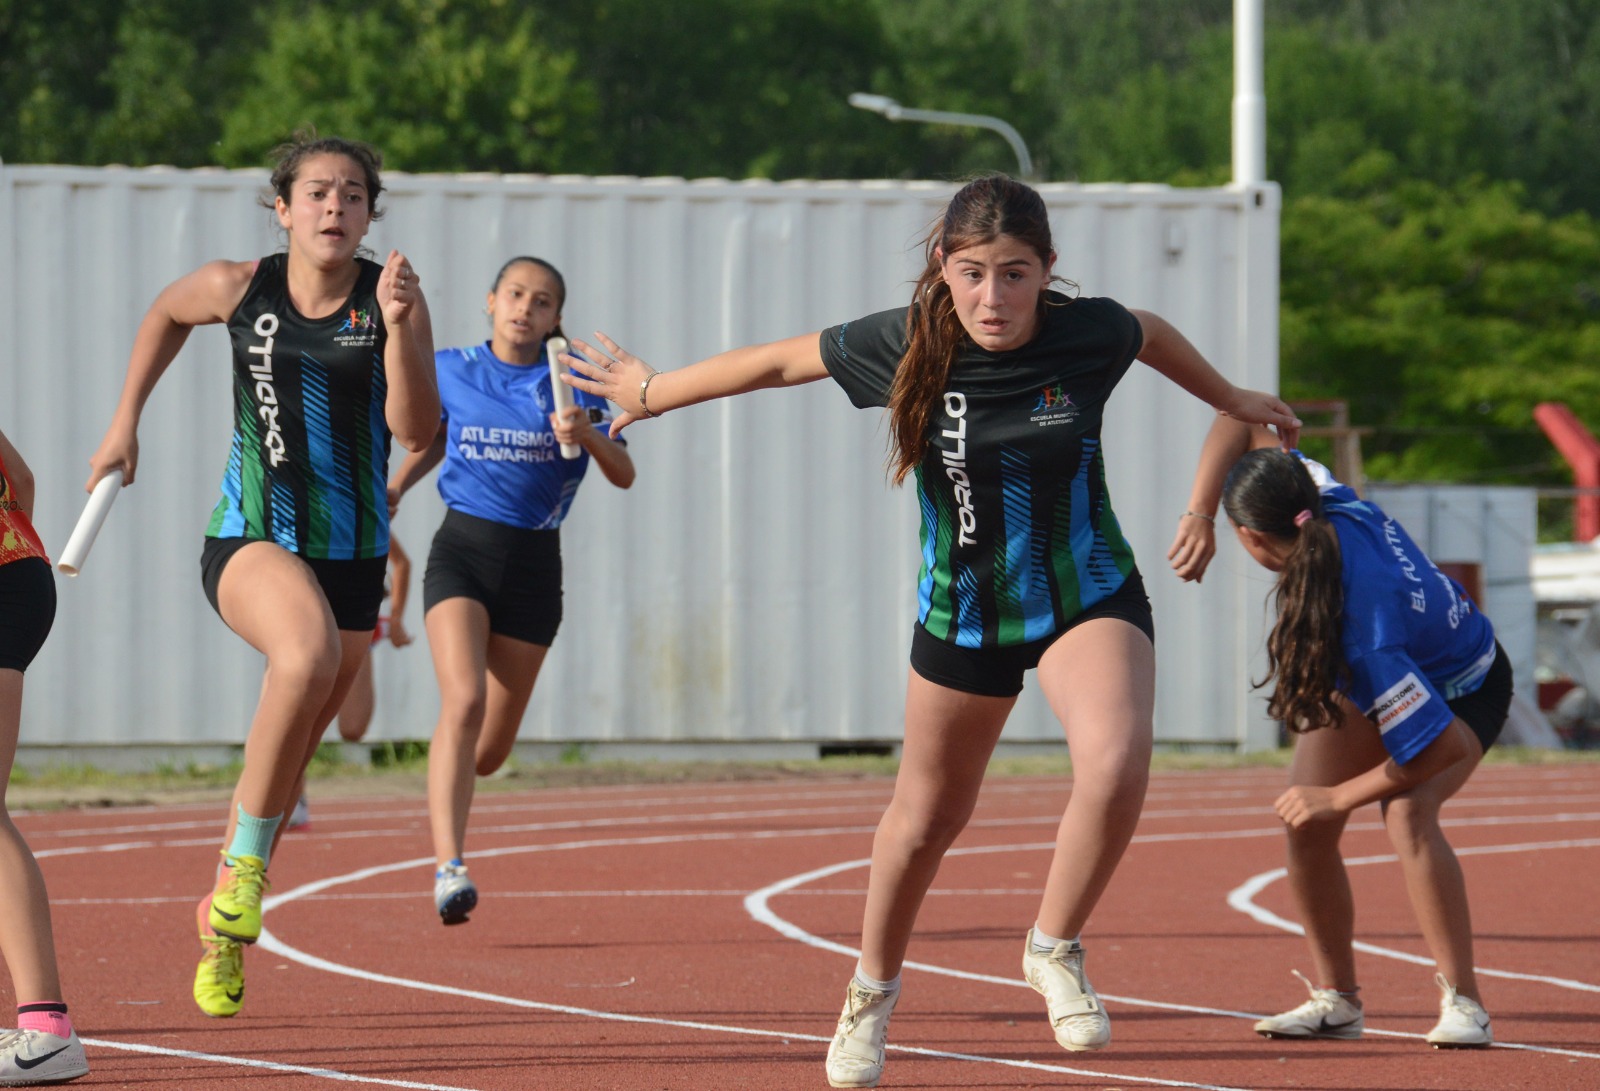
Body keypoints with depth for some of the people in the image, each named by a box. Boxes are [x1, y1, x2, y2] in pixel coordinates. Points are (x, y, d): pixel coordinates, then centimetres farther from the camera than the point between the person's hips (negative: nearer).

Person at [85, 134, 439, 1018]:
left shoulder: (392, 298, -7)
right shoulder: (239, 288, -5)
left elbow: (415, 430, -17)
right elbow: (168, 312, 18)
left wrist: (398, 325, -29)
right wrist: (125, 423, 17)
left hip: (350, 554, 2)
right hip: (250, 538, -2)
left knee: (286, 757, 13)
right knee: (307, 656, -36)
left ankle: (223, 928, 35)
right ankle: (246, 857, -21)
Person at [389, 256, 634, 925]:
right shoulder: (451, 372, 5)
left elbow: (622, 476, -5)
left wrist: (588, 436, -23)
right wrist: (396, 486, 15)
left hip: (533, 563, 1)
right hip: (462, 549, -1)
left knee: (490, 751, 5)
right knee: (463, 700, -26)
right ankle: (449, 869, -32)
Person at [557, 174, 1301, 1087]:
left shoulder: (1090, 334, -16)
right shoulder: (905, 347, -17)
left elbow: (1153, 335, 9)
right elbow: (779, 361, 0)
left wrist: (1231, 400, 26)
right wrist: (653, 391, 12)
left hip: (1088, 595, -1)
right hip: (963, 611, 1)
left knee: (1117, 763, -28)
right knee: (931, 813, 15)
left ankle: (1055, 950, -4)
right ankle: (874, 987, 42)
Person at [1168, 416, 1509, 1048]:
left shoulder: (1361, 628, -45)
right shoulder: (1331, 506, -29)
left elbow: (1441, 747, -39)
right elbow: (1243, 420, -17)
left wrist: (1337, 797, -26)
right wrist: (1197, 517, -27)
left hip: (1460, 697, -8)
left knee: (1407, 813, -32)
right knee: (1306, 825, -5)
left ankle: (1462, 1002, -24)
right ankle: (1336, 998, 8)